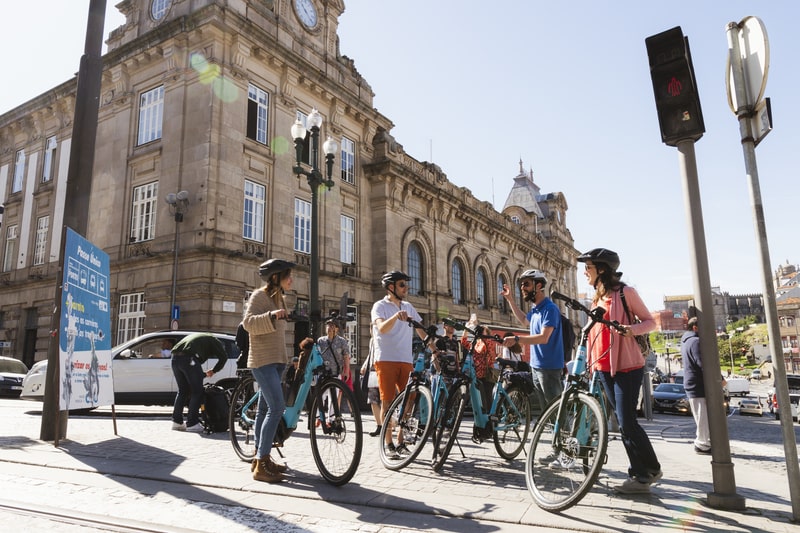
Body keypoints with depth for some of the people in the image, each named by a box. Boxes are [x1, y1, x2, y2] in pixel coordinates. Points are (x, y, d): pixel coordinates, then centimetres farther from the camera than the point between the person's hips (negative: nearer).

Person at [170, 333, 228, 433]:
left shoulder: (198, 337, 39)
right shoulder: (213, 340, 18)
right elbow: (223, 357, 3)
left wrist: (203, 374, 34)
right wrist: (214, 371, 16)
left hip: (175, 358, 7)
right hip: (188, 358, -7)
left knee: (183, 391, 20)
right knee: (197, 392, 3)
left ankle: (177, 422, 22)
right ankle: (192, 424, 1)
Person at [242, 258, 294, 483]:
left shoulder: (278, 298, 18)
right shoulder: (259, 295, -8)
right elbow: (248, 323, -21)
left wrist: (288, 357, 27)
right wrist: (271, 315, -35)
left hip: (276, 360, 9)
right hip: (263, 360, -9)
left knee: (265, 408, 12)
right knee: (277, 407, -17)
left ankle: (260, 459, 19)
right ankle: (261, 464, -13)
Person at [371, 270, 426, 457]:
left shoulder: (408, 307, 15)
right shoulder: (380, 306, -2)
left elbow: (421, 331, 16)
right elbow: (382, 328, -20)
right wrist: (396, 316, -37)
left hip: (406, 361, 5)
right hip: (386, 359, -5)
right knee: (387, 402, -2)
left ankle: (401, 441, 16)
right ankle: (388, 444, 6)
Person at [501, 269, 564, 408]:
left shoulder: (549, 308, -17)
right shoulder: (535, 309, 11)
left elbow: (544, 338, -26)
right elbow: (525, 322, 32)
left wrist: (517, 339, -38)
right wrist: (510, 299, 23)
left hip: (549, 367, -9)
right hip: (536, 366, 9)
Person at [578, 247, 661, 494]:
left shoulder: (625, 292, -6)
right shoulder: (598, 299, 15)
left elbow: (650, 321, -4)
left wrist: (631, 329, -24)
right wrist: (589, 363, 15)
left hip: (626, 366, -7)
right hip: (604, 367, 7)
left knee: (627, 422, -8)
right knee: (623, 422, 9)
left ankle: (649, 471, 7)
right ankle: (639, 473, 18)